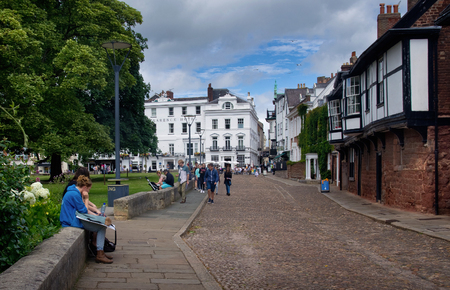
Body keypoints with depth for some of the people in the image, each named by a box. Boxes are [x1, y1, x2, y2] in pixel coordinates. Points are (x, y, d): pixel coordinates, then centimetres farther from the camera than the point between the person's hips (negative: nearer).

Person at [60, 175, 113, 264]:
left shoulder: (73, 192, 15)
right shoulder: (75, 195, -19)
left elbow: (83, 210, 19)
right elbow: (84, 211, -15)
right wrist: (86, 199, -3)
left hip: (73, 219, 11)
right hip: (72, 222, -11)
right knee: (102, 227, -14)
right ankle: (99, 255, -8)